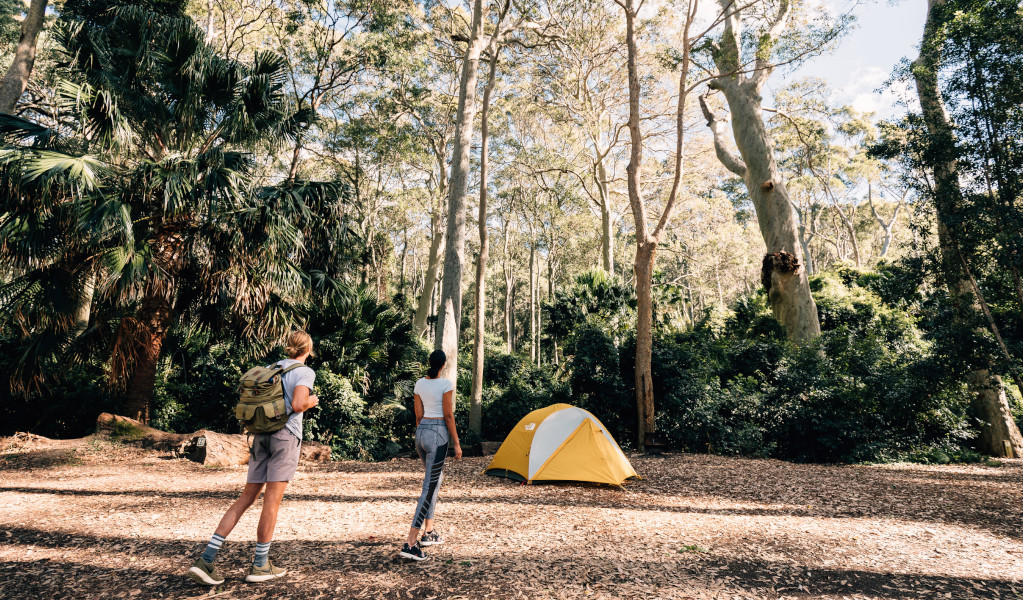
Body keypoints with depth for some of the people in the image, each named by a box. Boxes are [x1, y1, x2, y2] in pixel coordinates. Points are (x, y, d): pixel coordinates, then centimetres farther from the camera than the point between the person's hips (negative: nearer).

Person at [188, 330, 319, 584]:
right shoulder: (305, 372, -4)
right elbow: (298, 405, -18)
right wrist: (312, 401, 2)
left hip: (261, 435, 7)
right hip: (286, 434, -6)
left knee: (247, 497, 9)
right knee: (272, 499, 0)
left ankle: (206, 558, 5)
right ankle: (259, 565, 9)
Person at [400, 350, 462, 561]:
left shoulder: (419, 384, 8)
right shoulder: (446, 384, -11)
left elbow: (418, 415, 12)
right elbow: (448, 416, -11)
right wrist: (456, 443, -5)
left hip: (421, 432, 8)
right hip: (438, 434, -7)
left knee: (434, 479, 22)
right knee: (430, 487, -6)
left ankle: (429, 532, 27)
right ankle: (410, 543, -10)